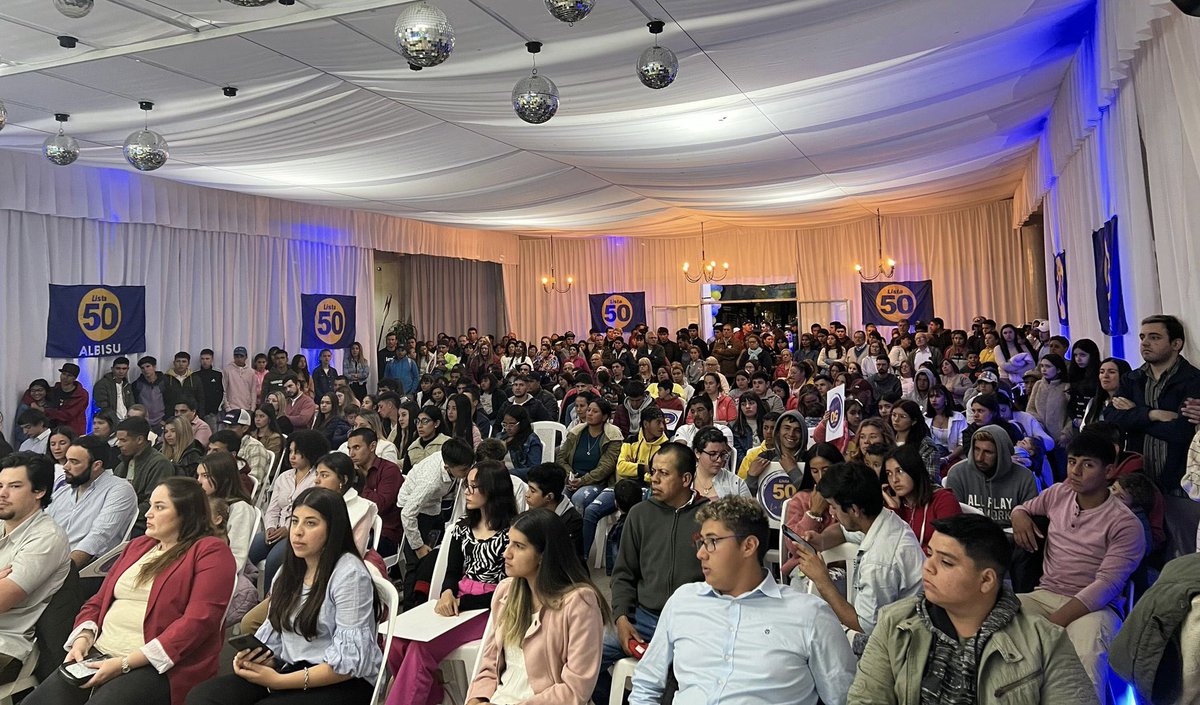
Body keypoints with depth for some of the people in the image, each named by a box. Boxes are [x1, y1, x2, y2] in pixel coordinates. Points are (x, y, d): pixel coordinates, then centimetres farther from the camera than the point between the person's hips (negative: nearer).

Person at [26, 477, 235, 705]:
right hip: (98, 655, 7)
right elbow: (98, 601, 21)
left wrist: (126, 663, -18)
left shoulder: (210, 551, -5)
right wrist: (83, 638, -1)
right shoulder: (138, 545, 21)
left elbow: (198, 622, -15)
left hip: (157, 666, -7)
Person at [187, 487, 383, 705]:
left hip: (344, 682, -7)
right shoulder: (290, 569, 13)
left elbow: (349, 660, -18)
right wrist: (251, 656, -8)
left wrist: (279, 682, -19)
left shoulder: (349, 574, -14)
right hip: (290, 669, 7)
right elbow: (273, 630, 14)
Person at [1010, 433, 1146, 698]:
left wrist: (1051, 624, -27)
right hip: (1044, 596, 5)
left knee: (1087, 655, -41)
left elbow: (1107, 585, -17)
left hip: (1093, 606, -4)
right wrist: (1019, 517, 2)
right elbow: (1024, 507, 30)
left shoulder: (1126, 524, -8)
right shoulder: (1058, 493, 8)